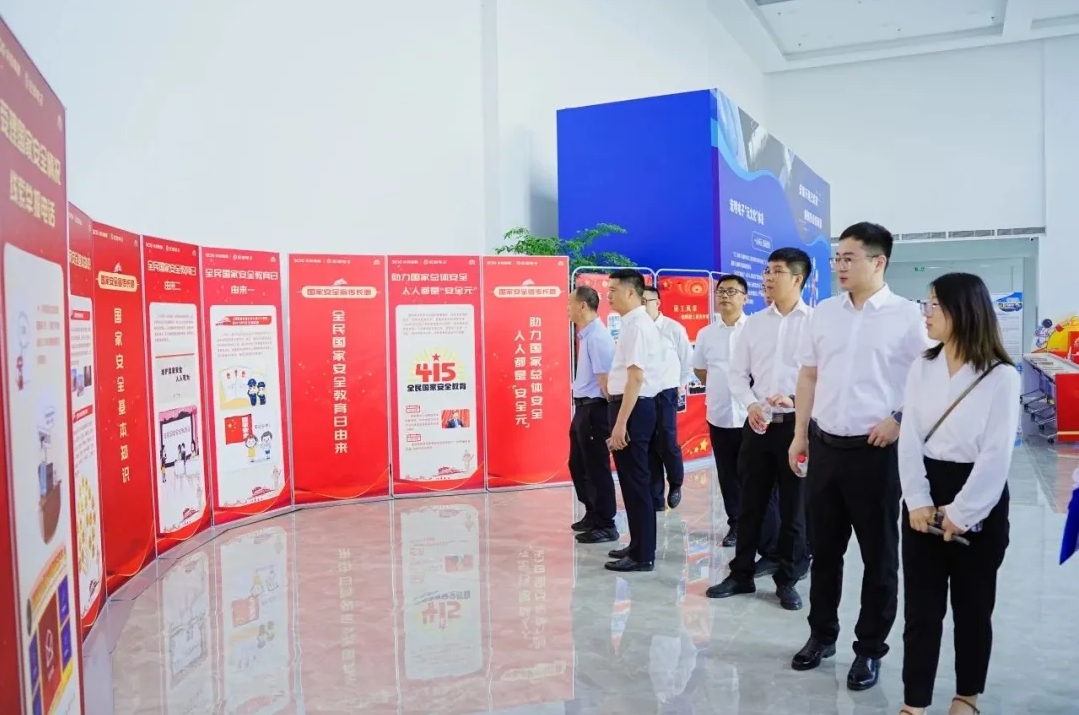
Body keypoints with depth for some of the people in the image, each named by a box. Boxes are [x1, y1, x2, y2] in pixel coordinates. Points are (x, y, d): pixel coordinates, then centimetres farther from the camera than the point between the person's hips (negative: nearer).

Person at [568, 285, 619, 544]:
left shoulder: (597, 336, -18)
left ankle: (605, 526, 12)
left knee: (597, 467, 0)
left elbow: (604, 379, -20)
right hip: (582, 407, 10)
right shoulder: (585, 335, 12)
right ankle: (593, 515, 35)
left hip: (594, 409, -10)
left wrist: (608, 412, -17)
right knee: (578, 465, 19)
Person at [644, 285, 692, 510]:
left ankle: (676, 485, 27)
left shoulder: (674, 329, -5)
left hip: (665, 394, -2)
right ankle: (655, 498, 15)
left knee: (667, 444, -2)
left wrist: (680, 386, 8)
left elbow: (688, 361, 5)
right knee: (648, 448, 6)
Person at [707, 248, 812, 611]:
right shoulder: (754, 323, 9)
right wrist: (751, 404, -6)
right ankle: (741, 574, 23)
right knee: (750, 504, 11)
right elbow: (737, 372, 10)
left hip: (798, 423, -4)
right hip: (758, 423, 4)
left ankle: (787, 580, 22)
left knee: (793, 507, 8)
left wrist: (795, 400, -20)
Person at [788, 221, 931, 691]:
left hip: (876, 449, -4)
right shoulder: (823, 313, 6)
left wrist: (900, 418, -13)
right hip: (825, 445, 4)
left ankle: (870, 648, 24)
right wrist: (800, 435, 9)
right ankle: (822, 634, 31)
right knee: (824, 547, 15)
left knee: (878, 553, 8)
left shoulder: (906, 315, -6)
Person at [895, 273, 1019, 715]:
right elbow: (910, 438, -1)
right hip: (925, 499, 3)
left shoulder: (1001, 376, -9)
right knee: (920, 607, 5)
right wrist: (918, 500, -10)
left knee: (972, 606, 13)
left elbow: (997, 454, -13)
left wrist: (961, 512, -15)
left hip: (980, 502, -3)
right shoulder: (922, 368, 4)